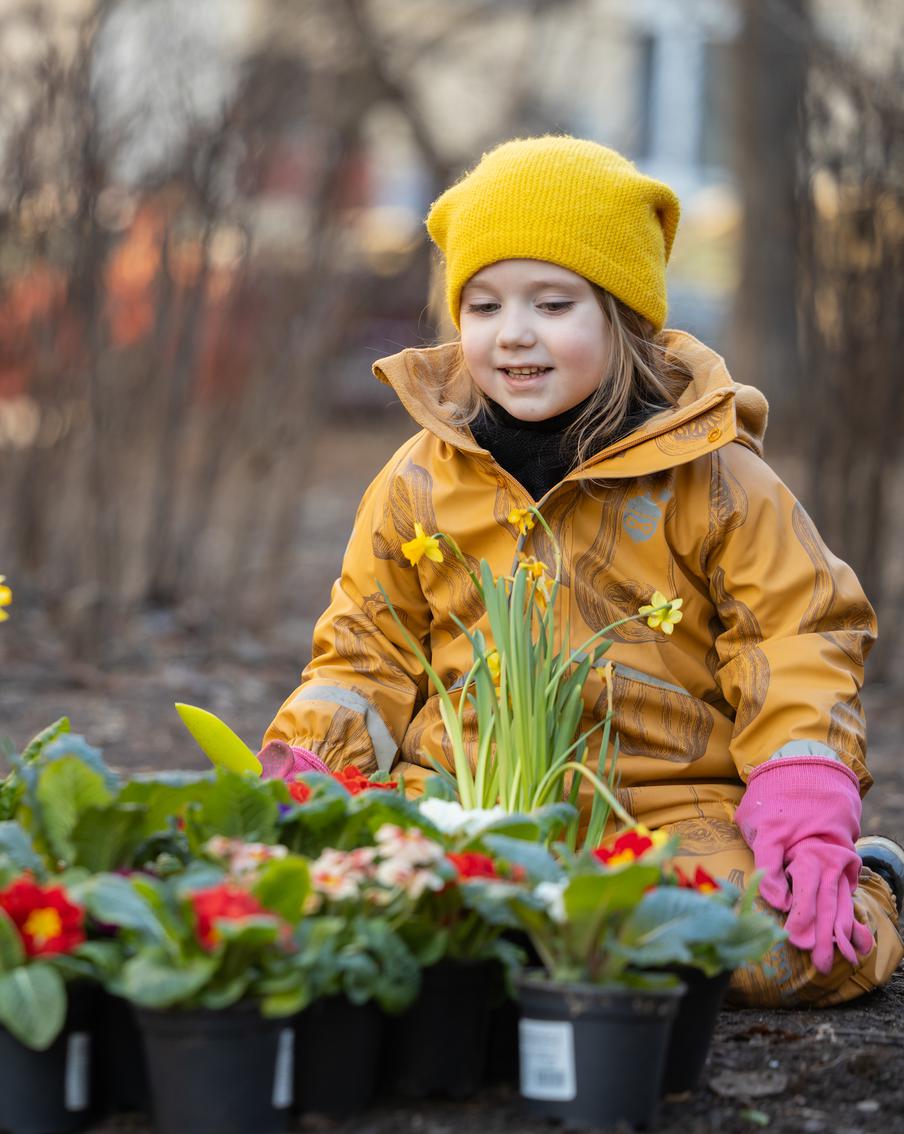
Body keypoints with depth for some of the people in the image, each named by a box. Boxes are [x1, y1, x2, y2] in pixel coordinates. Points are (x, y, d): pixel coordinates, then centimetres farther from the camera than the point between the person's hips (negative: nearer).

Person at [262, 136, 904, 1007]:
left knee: (779, 952, -29)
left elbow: (797, 642, 3)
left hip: (671, 804, -2)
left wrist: (804, 811, -13)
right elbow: (367, 657, 18)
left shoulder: (710, 478, 3)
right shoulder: (421, 481, 11)